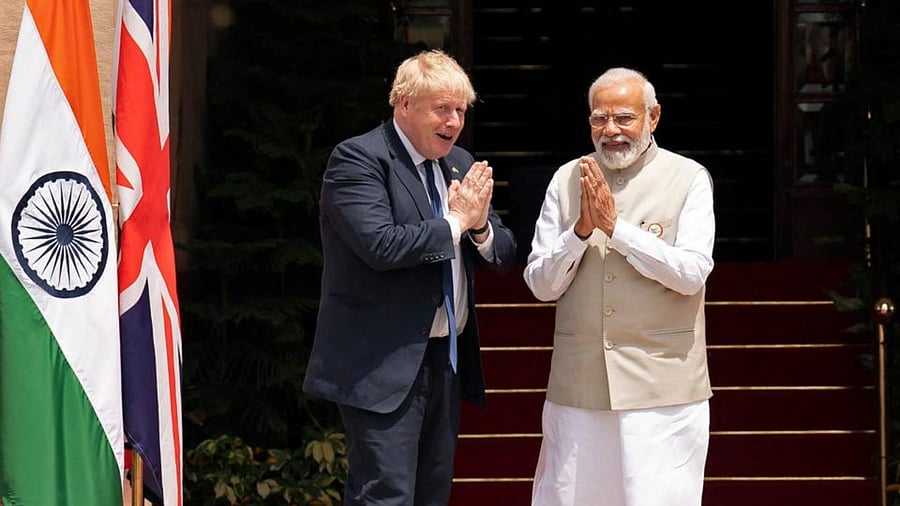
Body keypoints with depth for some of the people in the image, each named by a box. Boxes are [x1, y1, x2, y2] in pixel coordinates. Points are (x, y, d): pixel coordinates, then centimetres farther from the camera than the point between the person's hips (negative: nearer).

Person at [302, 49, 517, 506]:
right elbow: (381, 244, -24)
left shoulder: (459, 164, 14)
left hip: (447, 361, 8)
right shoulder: (358, 159, -10)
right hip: (384, 365, -8)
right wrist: (455, 222, -13)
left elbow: (504, 253, 14)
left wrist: (481, 227, -9)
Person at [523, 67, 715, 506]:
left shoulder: (689, 179, 0)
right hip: (579, 385, 3)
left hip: (661, 384, -3)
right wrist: (581, 230, -11)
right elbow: (541, 284, 5)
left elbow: (692, 273, -11)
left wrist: (615, 225, -15)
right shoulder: (567, 181, 8)